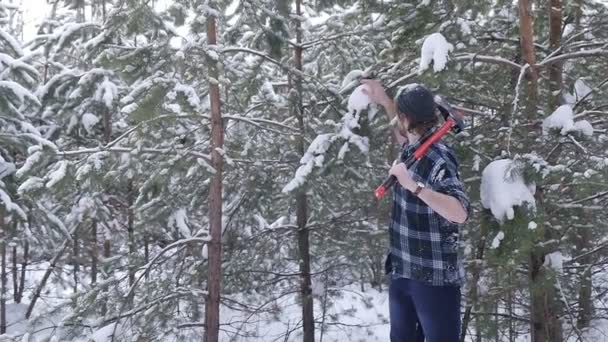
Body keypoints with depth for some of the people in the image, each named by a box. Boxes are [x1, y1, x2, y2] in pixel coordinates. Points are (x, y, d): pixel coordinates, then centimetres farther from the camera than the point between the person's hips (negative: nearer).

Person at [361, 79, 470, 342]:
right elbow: (402, 134, 29)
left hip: (435, 277, -9)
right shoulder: (411, 149, 2)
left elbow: (460, 213, -35)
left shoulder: (438, 159, -22)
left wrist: (414, 186, -40)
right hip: (402, 272, 9)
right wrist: (384, 101, 26)